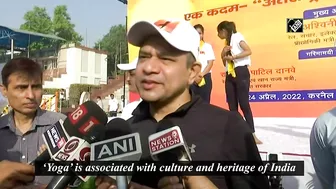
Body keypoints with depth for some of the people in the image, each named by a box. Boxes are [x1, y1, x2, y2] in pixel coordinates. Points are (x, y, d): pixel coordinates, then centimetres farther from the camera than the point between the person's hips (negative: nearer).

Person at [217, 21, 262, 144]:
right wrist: (223, 54, 2)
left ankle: (252, 134, -7)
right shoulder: (227, 42, 20)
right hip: (229, 75, 8)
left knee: (244, 104, -11)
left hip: (241, 73, -8)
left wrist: (232, 57, -16)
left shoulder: (236, 36, -2)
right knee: (232, 106, 4)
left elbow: (248, 51, -17)